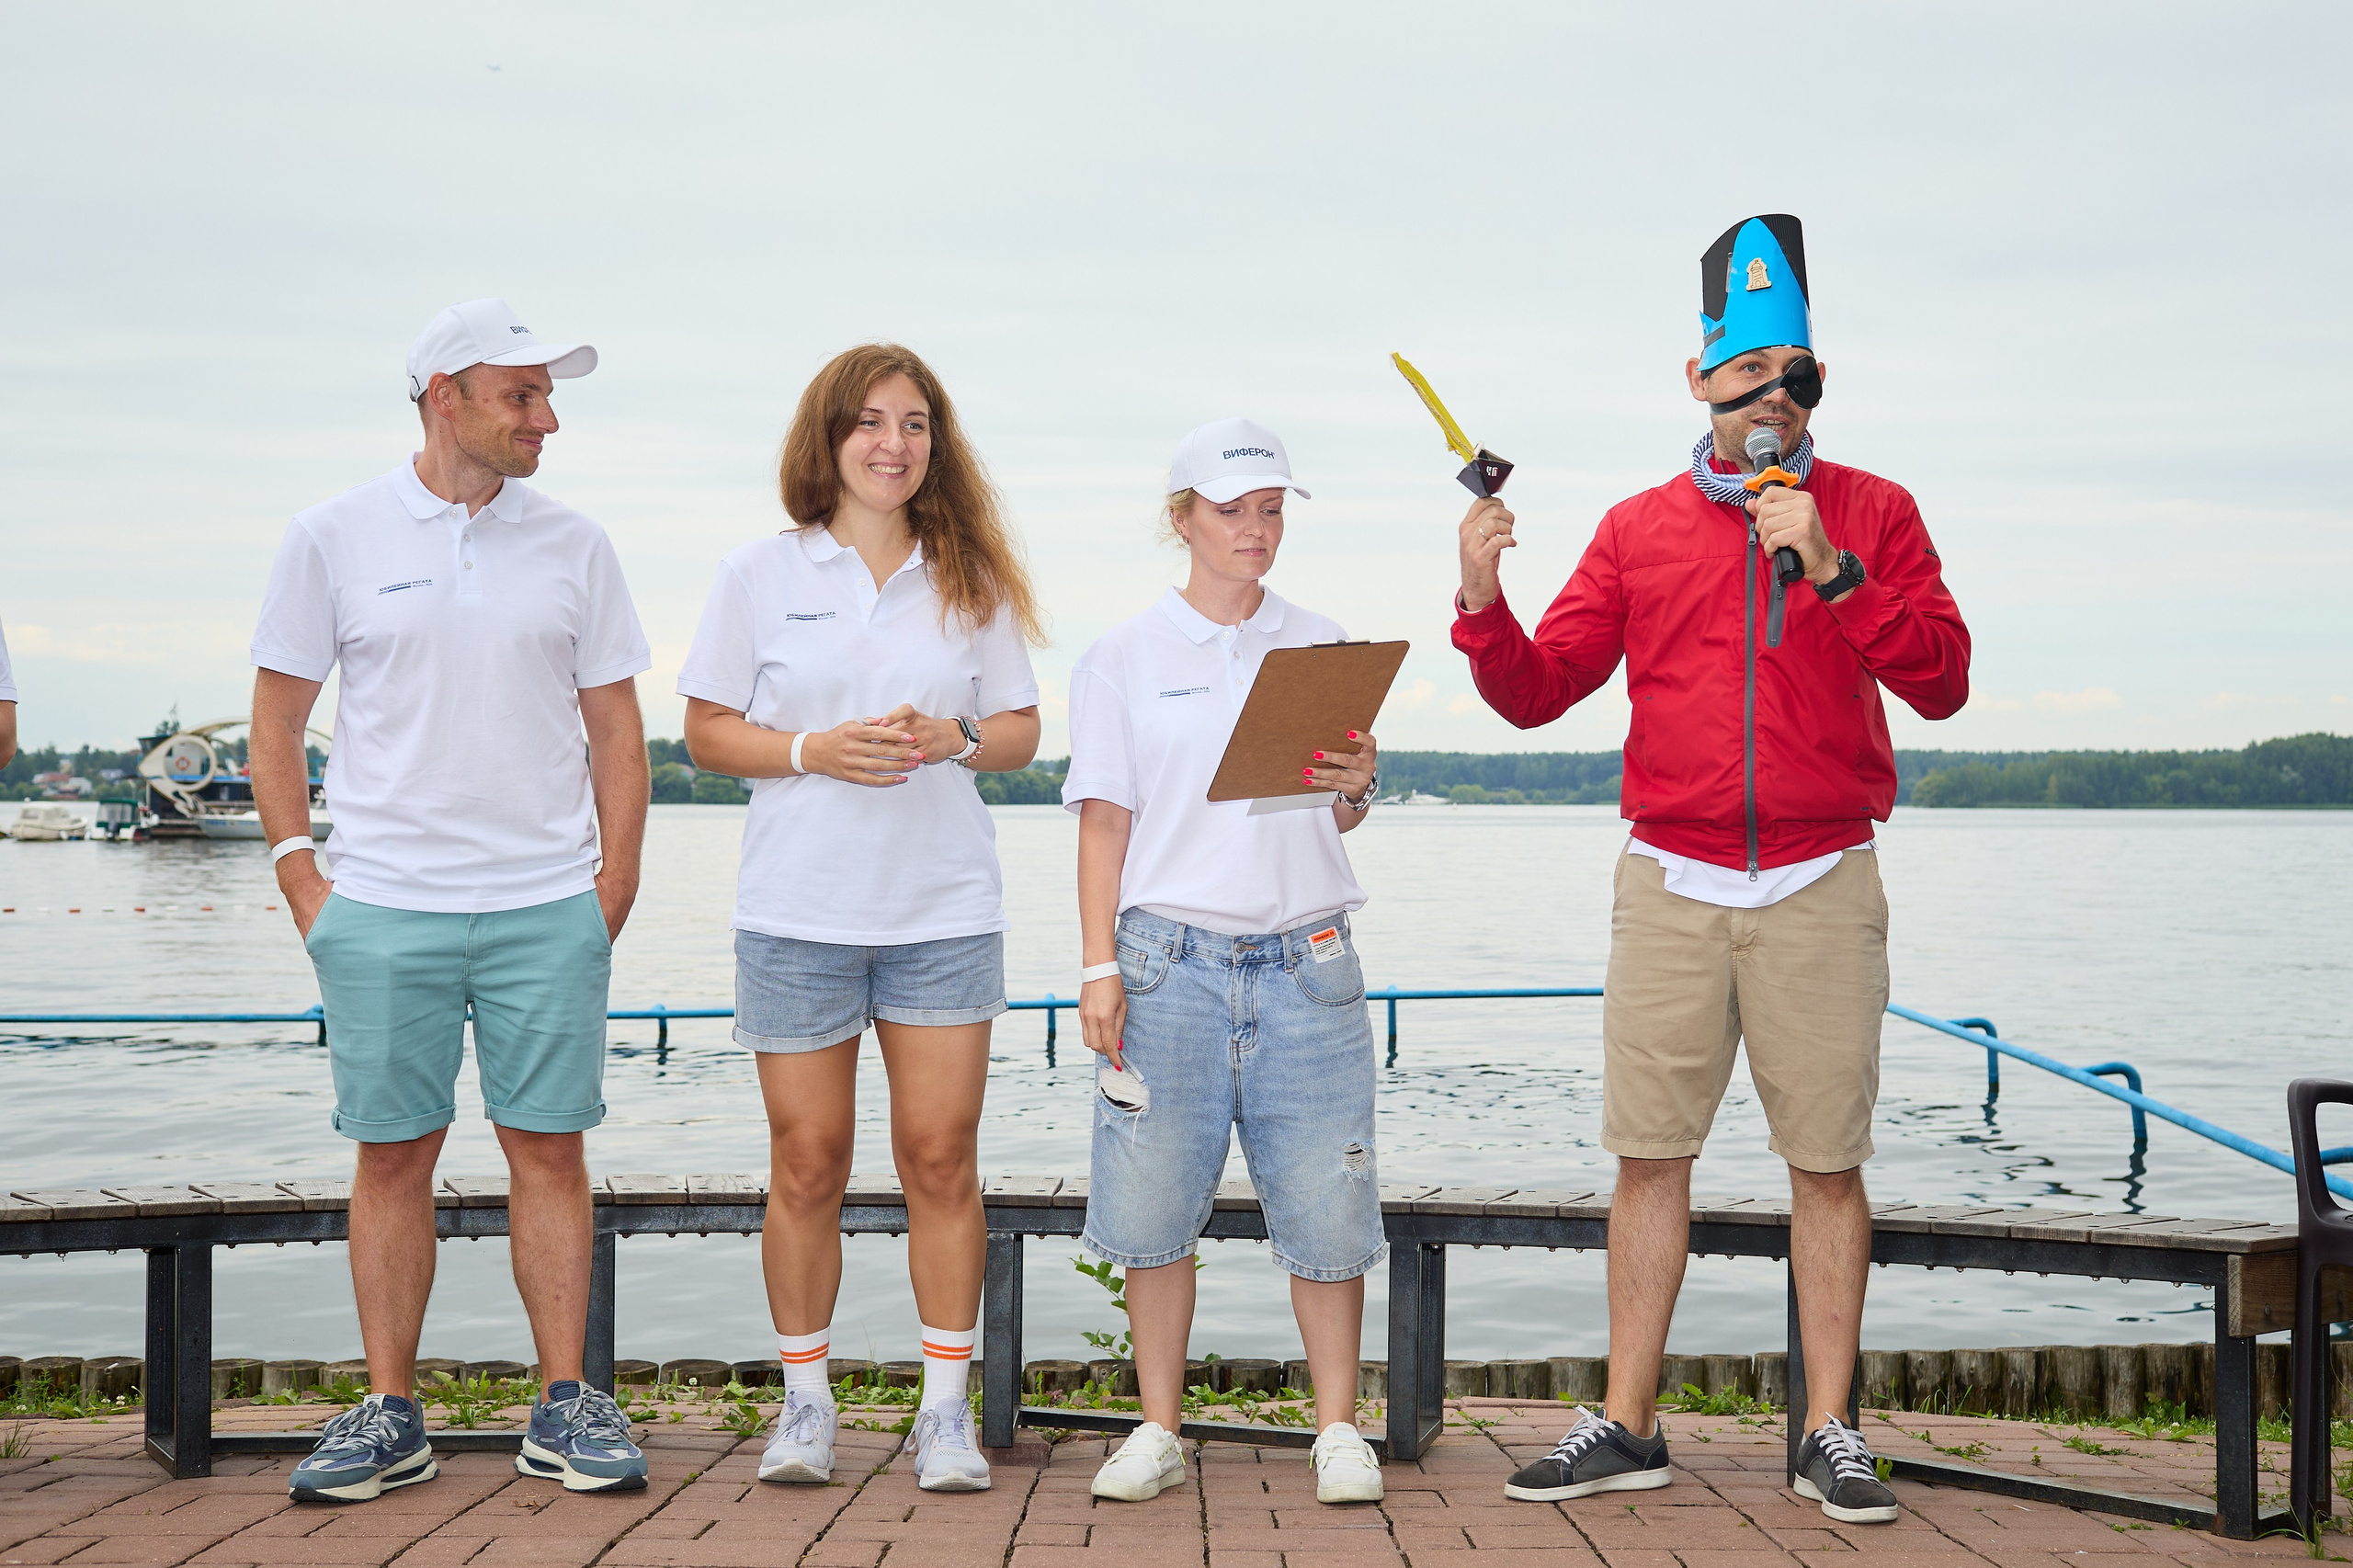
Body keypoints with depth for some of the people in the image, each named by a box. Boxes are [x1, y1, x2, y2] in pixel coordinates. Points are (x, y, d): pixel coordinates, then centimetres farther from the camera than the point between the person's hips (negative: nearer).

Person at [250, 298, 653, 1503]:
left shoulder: (573, 546, 7)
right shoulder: (334, 539, 3)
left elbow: (615, 724, 10)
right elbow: (277, 714, 7)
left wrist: (616, 875, 2)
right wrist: (298, 871, -2)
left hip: (549, 906, 1)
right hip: (382, 906, -1)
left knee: (549, 1146, 2)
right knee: (391, 1155, 4)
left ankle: (564, 1407, 11)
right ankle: (389, 1414, 15)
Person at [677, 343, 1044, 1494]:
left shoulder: (972, 579, 9)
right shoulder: (760, 574, 4)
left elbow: (1021, 731, 11)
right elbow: (707, 731, 4)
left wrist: (953, 738, -10)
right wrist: (811, 750, -13)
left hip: (945, 910, 1)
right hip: (798, 912, -1)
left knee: (941, 1156, -1)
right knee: (807, 1161, 4)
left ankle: (945, 1409, 9)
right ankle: (805, 1401, 18)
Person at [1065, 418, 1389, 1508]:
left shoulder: (1319, 644, 13)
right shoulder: (1123, 658, 7)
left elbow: (1342, 818, 14)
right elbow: (1106, 820, 5)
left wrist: (1356, 789, -9)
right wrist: (1100, 967, -3)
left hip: (1304, 957, 1)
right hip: (1171, 955, -1)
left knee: (1323, 1201, -1)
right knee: (1154, 1201, -1)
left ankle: (1338, 1429, 10)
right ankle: (1159, 1430, 12)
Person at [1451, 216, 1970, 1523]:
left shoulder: (1872, 514, 6)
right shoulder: (1639, 529, 10)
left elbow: (1940, 681, -5)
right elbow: (1537, 692, 7)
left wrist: (1832, 571, -16)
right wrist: (1483, 605, -11)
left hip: (1822, 889, -1)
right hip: (1670, 885, 1)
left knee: (1827, 1161, 2)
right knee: (1649, 1156, 4)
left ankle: (1829, 1434, 13)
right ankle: (1627, 1426, 13)